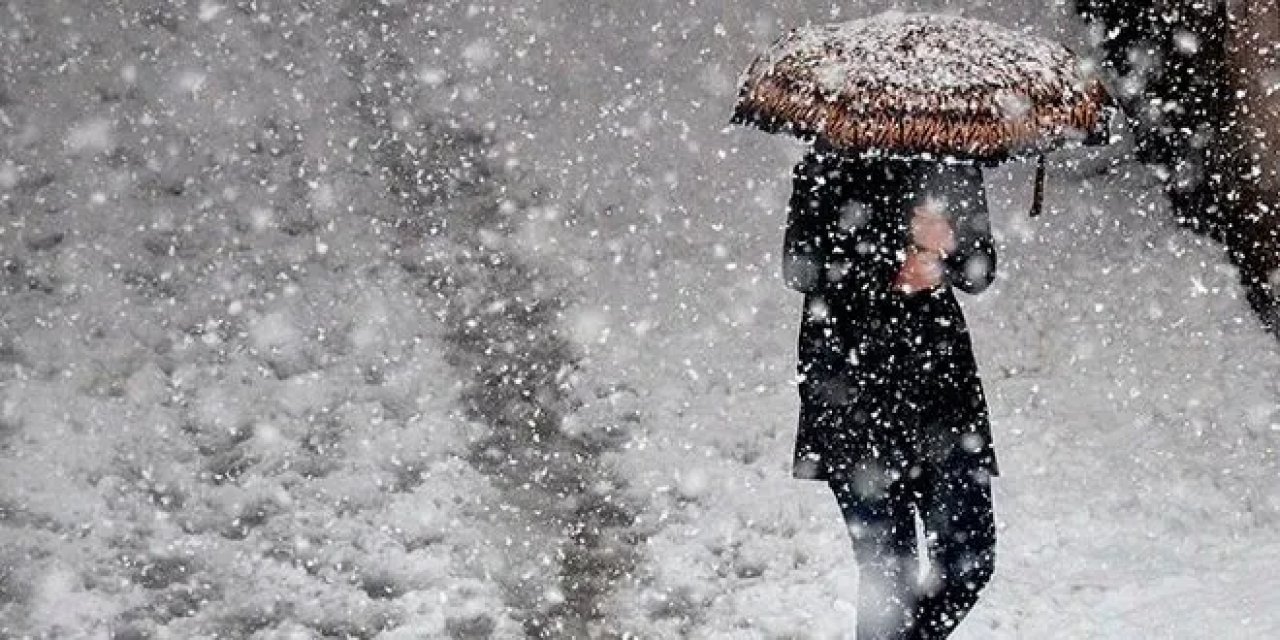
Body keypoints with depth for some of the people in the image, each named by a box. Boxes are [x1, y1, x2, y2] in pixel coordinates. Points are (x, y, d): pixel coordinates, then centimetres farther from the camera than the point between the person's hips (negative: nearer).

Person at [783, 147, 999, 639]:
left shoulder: (953, 163, 10)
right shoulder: (831, 163, -3)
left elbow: (981, 270, 10)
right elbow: (800, 267, -9)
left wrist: (943, 257, -12)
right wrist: (892, 266, -18)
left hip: (940, 364, 5)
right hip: (852, 379, -4)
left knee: (970, 559, 2)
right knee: (888, 570, -5)